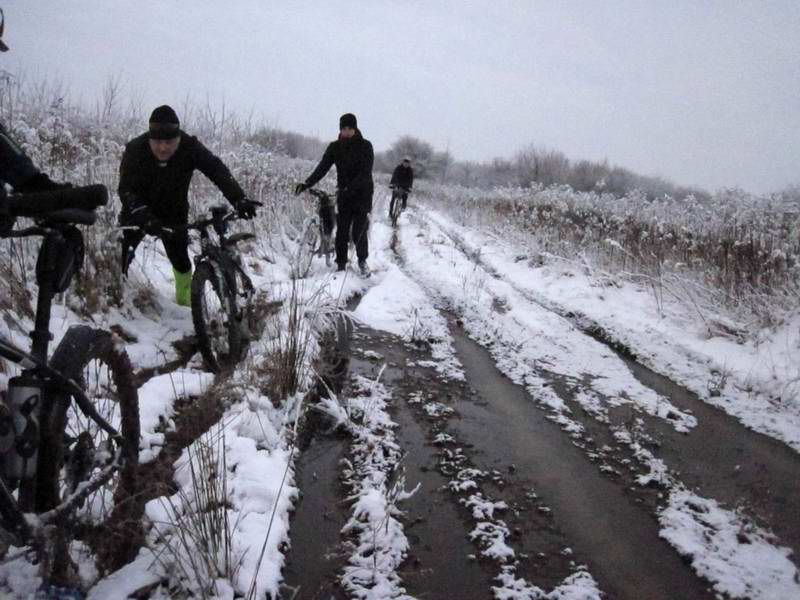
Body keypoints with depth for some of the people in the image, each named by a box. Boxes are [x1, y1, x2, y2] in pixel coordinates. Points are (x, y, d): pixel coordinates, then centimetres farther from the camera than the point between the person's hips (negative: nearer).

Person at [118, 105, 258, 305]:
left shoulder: (189, 146, -24)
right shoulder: (135, 150, -26)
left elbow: (217, 170, -33)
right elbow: (126, 189, -29)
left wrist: (239, 199, -49)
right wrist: (145, 218, -46)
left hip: (174, 213, 1)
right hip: (140, 212, -1)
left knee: (180, 258, 1)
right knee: (122, 254, -11)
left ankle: (186, 302, 20)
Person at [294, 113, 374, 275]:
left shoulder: (365, 146, -7)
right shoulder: (335, 147, 2)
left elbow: (365, 172, -18)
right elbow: (322, 168, -6)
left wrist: (351, 187, -32)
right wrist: (307, 184, -21)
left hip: (363, 195, -3)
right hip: (344, 196, 3)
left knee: (359, 232, -3)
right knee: (342, 233, -1)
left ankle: (362, 261, 20)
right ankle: (341, 265, 9)